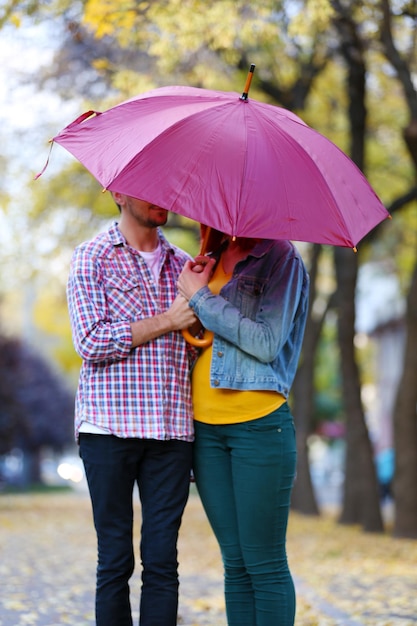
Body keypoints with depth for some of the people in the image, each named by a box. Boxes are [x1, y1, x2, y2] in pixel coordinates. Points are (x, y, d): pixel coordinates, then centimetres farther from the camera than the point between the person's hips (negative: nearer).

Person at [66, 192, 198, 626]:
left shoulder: (182, 264, 17)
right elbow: (91, 343, -9)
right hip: (110, 427, -3)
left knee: (162, 558, 1)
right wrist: (167, 321, -9)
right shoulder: (92, 257, 3)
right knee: (115, 559, 1)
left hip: (171, 428, 4)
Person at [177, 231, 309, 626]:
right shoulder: (212, 258, 15)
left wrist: (201, 296, -11)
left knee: (264, 564, -4)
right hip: (206, 426, 6)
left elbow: (267, 343, -14)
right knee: (235, 563, 8)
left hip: (259, 424, -6)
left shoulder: (280, 258, -4)